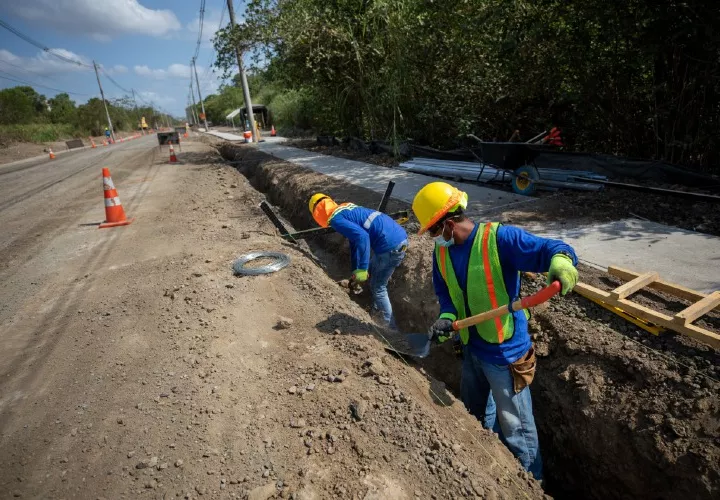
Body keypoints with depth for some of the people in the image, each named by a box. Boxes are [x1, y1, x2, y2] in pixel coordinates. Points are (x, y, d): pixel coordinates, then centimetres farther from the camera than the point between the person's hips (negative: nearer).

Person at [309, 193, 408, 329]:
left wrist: (361, 270, -18)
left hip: (390, 245, -10)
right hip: (400, 236, 10)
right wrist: (356, 270, 36)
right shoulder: (347, 209, 23)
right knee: (370, 272, 28)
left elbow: (361, 236, -23)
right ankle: (377, 312, 40)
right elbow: (354, 240, 30)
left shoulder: (336, 219, -7)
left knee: (378, 288, 8)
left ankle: (390, 327, 19)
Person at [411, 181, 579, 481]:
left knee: (515, 429, 11)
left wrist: (561, 262, -51)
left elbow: (555, 250, -28)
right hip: (471, 348, 8)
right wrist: (447, 318, -16)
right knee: (474, 416, 31)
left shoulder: (499, 238, -25)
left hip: (505, 352, -8)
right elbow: (445, 293, 3)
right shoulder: (442, 251, -3)